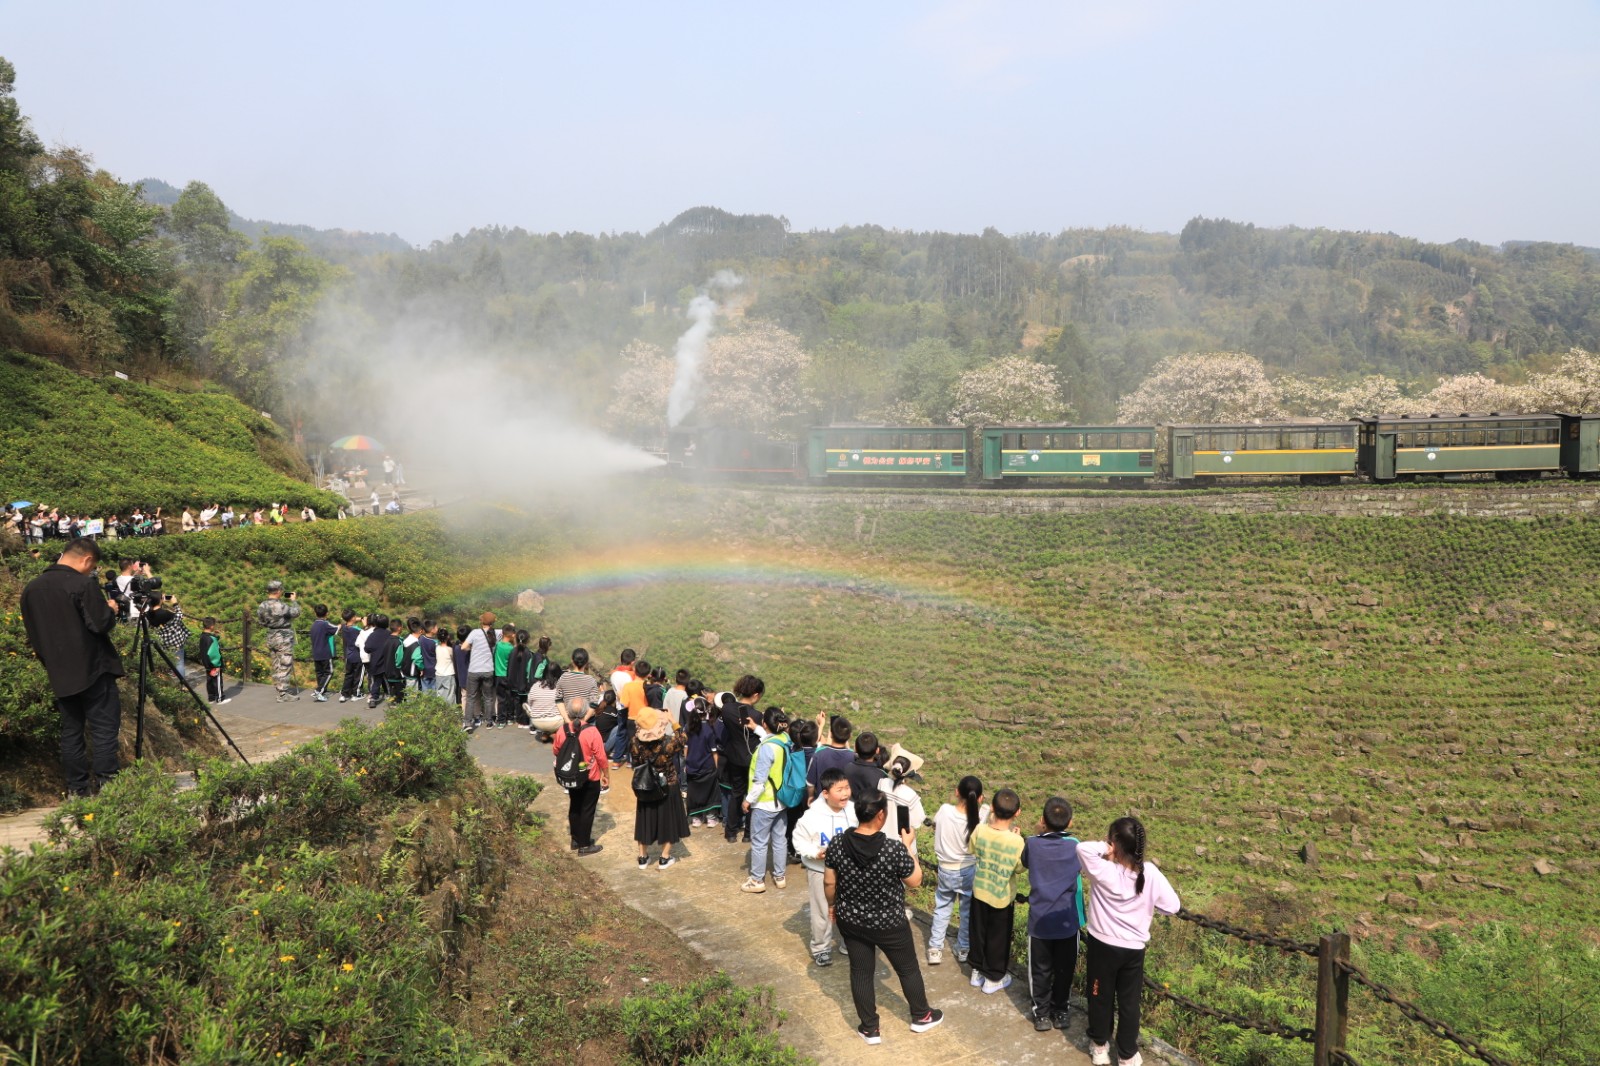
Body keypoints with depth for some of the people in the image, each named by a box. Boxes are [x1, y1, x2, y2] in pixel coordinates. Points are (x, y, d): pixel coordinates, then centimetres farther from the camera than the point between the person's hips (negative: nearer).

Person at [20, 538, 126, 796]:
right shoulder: (83, 584, -15)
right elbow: (101, 624, -18)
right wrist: (111, 609, 2)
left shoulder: (31, 588, 9)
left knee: (70, 730, 11)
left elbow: (32, 633, 16)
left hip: (59, 674, 7)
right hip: (92, 669, -6)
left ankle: (77, 790, 14)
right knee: (104, 727, -2)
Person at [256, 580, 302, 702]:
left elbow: (260, 620, 11)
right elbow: (296, 612, -10)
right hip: (284, 638, -7)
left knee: (276, 666, 15)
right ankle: (283, 694, 2)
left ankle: (280, 689, 24)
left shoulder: (262, 606, -1)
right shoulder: (281, 606, -23)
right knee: (285, 666, 0)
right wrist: (293, 600, 4)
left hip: (271, 638, 7)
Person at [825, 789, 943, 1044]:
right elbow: (915, 881, -11)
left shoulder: (837, 844, -17)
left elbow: (829, 882, -4)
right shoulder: (895, 849, -27)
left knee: (861, 972, 18)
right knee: (908, 968, 21)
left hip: (851, 921, 3)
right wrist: (908, 846, -2)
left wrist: (832, 905, 15)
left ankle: (870, 1029, 32)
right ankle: (921, 1016, 41)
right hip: (889, 924, -3)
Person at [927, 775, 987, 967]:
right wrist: (980, 804, -7)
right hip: (969, 871, -1)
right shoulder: (980, 817, -25)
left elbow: (935, 825, 0)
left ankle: (935, 949, 27)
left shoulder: (945, 810, -22)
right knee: (969, 912, 22)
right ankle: (963, 950, 35)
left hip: (945, 870, 1)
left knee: (941, 909, 23)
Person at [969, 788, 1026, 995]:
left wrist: (990, 822, 1)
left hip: (980, 891, 3)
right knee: (998, 937, 17)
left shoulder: (979, 831, -20)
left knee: (979, 932, 23)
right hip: (1003, 897, -3)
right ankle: (994, 978, 32)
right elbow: (1020, 867, -11)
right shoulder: (1016, 841, -28)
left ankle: (978, 971, 40)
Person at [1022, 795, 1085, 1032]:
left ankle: (1041, 1014, 23)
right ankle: (1060, 1012, 29)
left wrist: (1040, 834, 6)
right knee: (1064, 969, 17)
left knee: (1040, 970, 15)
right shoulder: (1074, 845, -14)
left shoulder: (1032, 844, -14)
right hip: (1067, 921, 0)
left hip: (1039, 921, 0)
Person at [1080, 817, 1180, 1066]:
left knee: (1100, 997, 20)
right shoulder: (1151, 874, -14)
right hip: (1134, 949, 2)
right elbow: (1173, 906, -5)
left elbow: (1082, 847, -31)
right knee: (1129, 1002, 18)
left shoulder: (1104, 872, -24)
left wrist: (1103, 849, -21)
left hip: (1102, 945, -2)